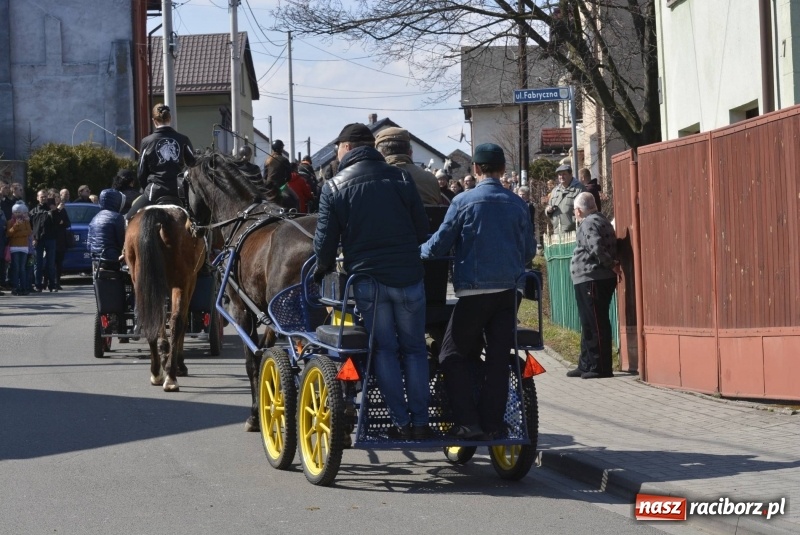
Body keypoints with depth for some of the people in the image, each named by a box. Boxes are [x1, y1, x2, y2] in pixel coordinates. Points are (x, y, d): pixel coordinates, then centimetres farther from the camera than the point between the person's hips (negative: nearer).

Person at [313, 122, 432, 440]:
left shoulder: (334, 187, -2)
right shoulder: (400, 179, 2)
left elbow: (326, 239, -1)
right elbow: (423, 229, 5)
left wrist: (322, 270, 18)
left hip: (367, 278, -1)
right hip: (408, 276, 1)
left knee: (384, 349, 7)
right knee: (414, 348, 10)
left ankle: (401, 422, 4)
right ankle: (420, 421, 9)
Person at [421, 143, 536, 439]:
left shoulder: (463, 201, -5)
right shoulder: (518, 204, 4)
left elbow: (440, 244, -2)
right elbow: (529, 251, 11)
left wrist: (421, 251, 19)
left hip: (475, 290, -3)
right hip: (509, 290, 4)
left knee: (454, 355, 6)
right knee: (498, 357, 9)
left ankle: (467, 422, -3)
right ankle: (492, 423, 8)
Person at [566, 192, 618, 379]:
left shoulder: (589, 223, -13)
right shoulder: (599, 220, 19)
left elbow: (597, 248, -25)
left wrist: (612, 265, -16)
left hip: (592, 279, -11)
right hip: (589, 281, 11)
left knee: (596, 324, -7)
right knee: (589, 325, 16)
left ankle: (600, 367, -5)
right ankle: (586, 365, 23)